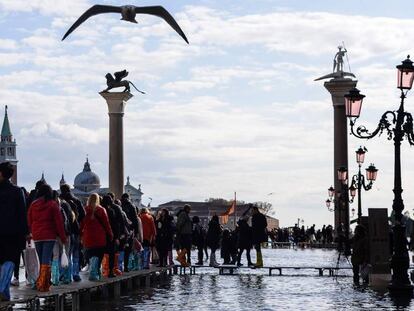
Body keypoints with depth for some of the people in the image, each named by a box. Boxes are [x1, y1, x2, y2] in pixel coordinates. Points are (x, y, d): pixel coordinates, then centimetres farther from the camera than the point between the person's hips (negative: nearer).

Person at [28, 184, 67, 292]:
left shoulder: (33, 204, 7)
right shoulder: (53, 204, -4)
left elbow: (29, 221, 9)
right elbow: (59, 222, -5)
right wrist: (63, 237, 0)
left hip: (36, 236, 4)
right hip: (49, 236, -4)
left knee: (41, 260, 13)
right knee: (46, 260, -4)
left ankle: (40, 283, 13)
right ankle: (43, 284, -10)